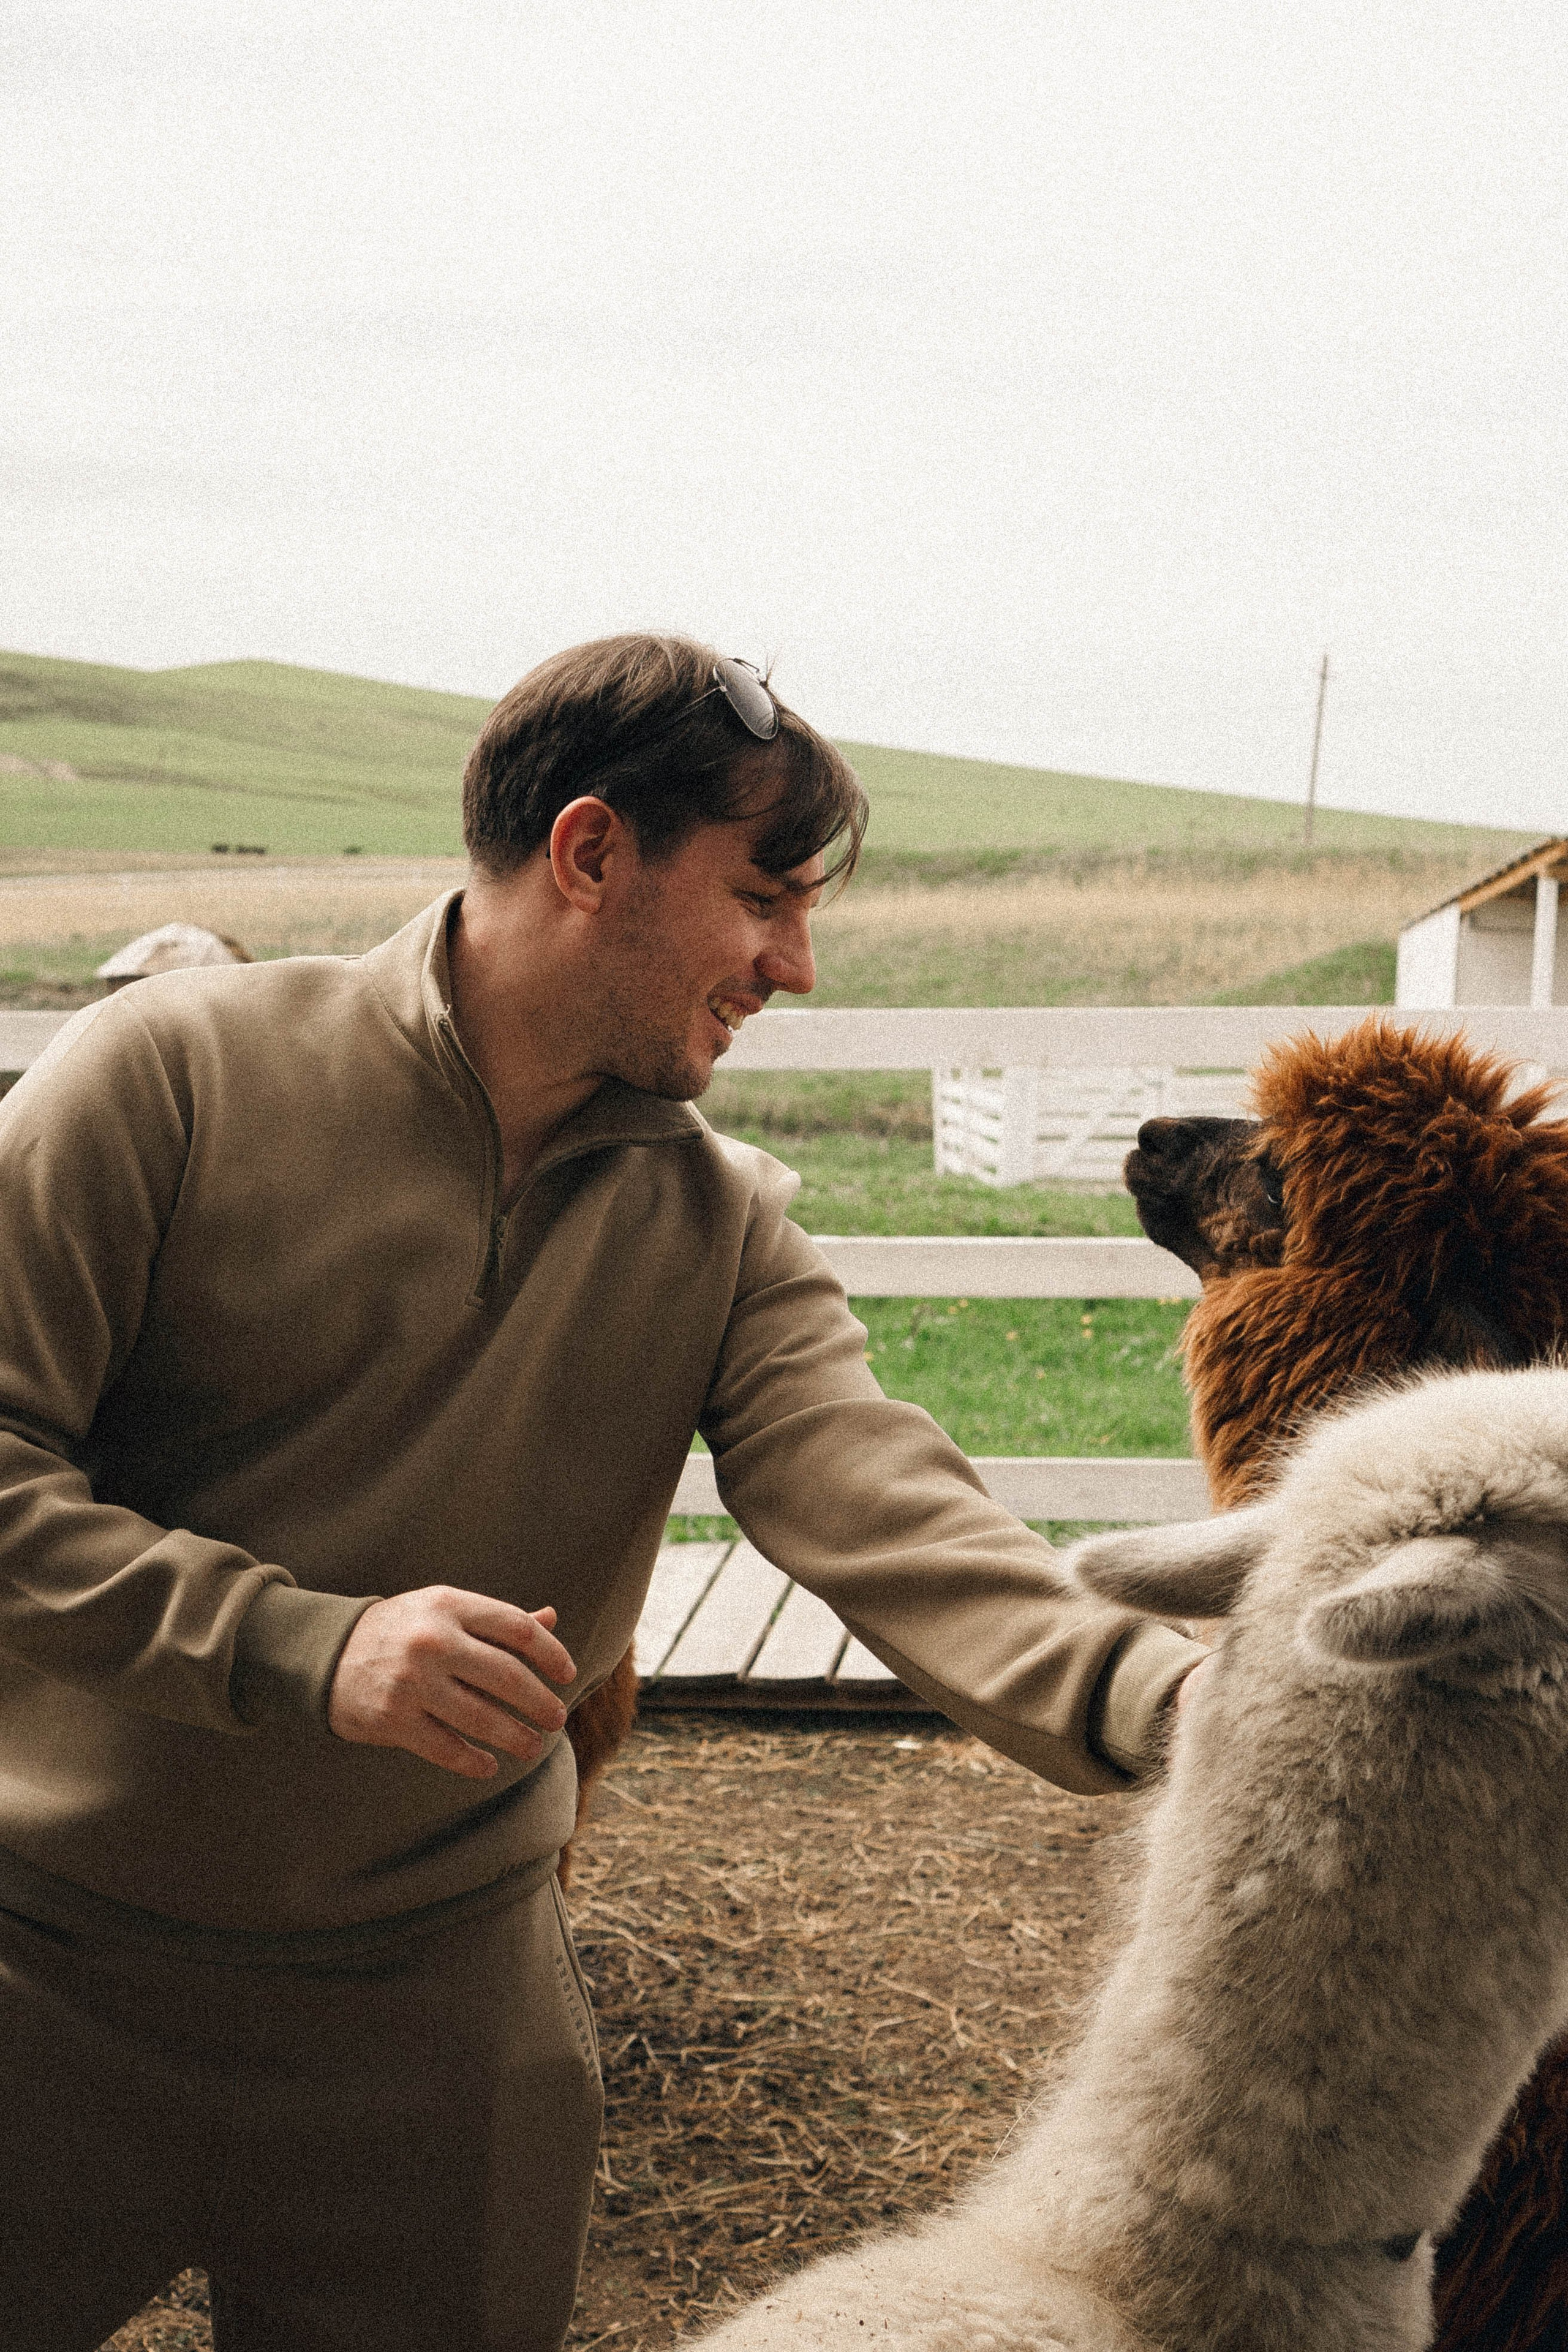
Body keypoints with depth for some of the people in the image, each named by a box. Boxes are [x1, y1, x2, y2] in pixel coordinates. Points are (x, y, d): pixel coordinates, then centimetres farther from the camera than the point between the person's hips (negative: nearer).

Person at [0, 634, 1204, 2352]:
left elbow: (883, 1514, -16)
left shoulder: (723, 1228, -1)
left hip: (444, 1985, 3)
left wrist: (1166, 1700, -33)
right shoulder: (178, 1072, -12)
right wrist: (305, 1645, -28)